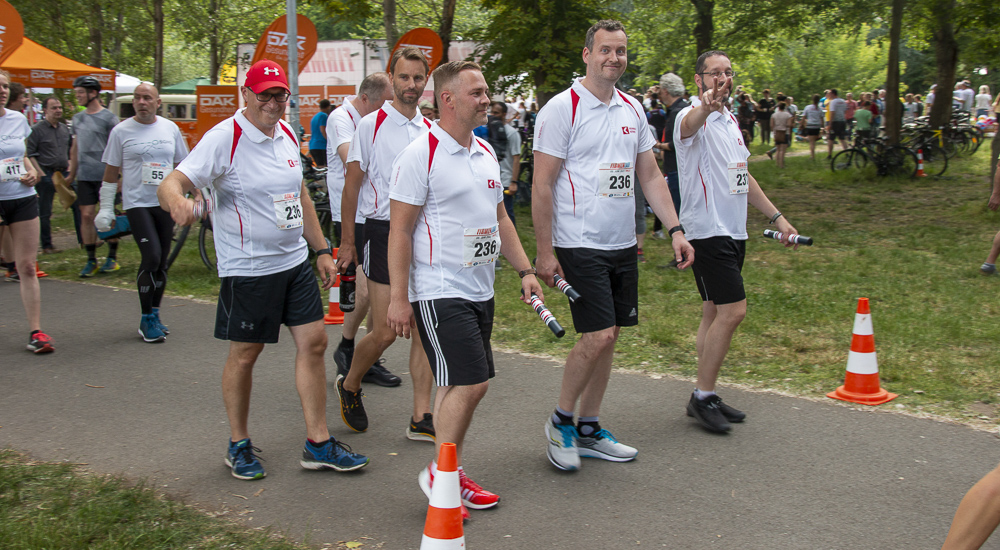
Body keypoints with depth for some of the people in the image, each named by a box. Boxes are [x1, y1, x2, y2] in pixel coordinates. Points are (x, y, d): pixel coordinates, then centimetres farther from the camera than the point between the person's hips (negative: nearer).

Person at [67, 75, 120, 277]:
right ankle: (91, 260, 7)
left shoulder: (108, 118, -4)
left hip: (105, 175, -5)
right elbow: (75, 148, 21)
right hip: (84, 176, 5)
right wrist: (71, 175, 21)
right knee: (86, 215, 1)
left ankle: (112, 258, 12)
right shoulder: (78, 118, 14)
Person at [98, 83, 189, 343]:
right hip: (137, 203, -3)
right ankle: (146, 319, -4)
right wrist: (106, 208, 2)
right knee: (151, 257, -15)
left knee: (162, 262, 6)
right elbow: (111, 172, 4)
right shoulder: (121, 131, 1)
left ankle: (155, 314, 20)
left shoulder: (170, 128, 8)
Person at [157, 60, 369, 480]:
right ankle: (239, 446, 23)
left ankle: (318, 444, 15)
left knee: (313, 342, 5)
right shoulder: (224, 139, -13)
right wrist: (176, 200, -46)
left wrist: (321, 249, 19)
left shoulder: (286, 134, 9)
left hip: (295, 261, 7)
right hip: (247, 268, -7)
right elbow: (172, 183, -22)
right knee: (244, 353, 5)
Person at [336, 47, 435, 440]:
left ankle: (421, 418, 9)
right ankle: (349, 386, 24)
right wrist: (347, 243, -5)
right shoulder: (371, 125, -3)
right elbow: (351, 185, -2)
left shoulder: (431, 130, 11)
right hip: (384, 232, -5)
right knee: (384, 333, -5)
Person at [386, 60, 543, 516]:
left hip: (479, 290, 8)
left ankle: (450, 475, 23)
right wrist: (398, 298, -15)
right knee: (470, 383, -11)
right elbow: (399, 230, -13)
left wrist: (525, 270, 14)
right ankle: (440, 473, 7)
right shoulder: (421, 154, -12)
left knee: (459, 385, 12)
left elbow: (499, 218, 21)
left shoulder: (485, 152, 13)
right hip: (439, 291, -8)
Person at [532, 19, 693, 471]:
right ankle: (560, 421, 10)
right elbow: (542, 186, -10)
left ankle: (588, 430, 21)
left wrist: (675, 229, 6)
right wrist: (545, 252, -13)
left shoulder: (632, 110, 12)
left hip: (623, 245, 7)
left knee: (608, 337, 9)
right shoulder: (562, 108, -8)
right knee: (598, 336, -12)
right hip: (580, 244, -7)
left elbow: (650, 176, 16)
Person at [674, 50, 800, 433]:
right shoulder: (693, 119, -11)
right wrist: (705, 107, -61)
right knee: (732, 310, -14)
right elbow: (690, 125, -38)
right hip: (707, 230, -9)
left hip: (734, 230, 9)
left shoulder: (731, 121, 17)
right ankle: (702, 397, -4)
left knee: (715, 312, 10)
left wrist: (777, 217, 23)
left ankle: (705, 396, 16)